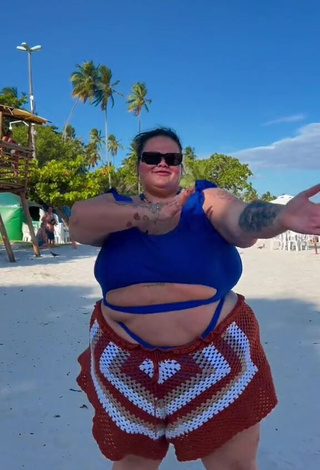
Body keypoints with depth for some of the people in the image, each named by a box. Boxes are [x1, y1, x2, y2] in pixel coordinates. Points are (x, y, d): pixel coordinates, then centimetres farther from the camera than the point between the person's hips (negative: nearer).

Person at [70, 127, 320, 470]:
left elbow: (246, 220, -21)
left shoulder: (206, 200, -1)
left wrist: (281, 216, -43)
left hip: (215, 360, -1)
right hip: (129, 366, 2)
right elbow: (78, 220, -17)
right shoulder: (115, 207, 3)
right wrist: (149, 213, -30)